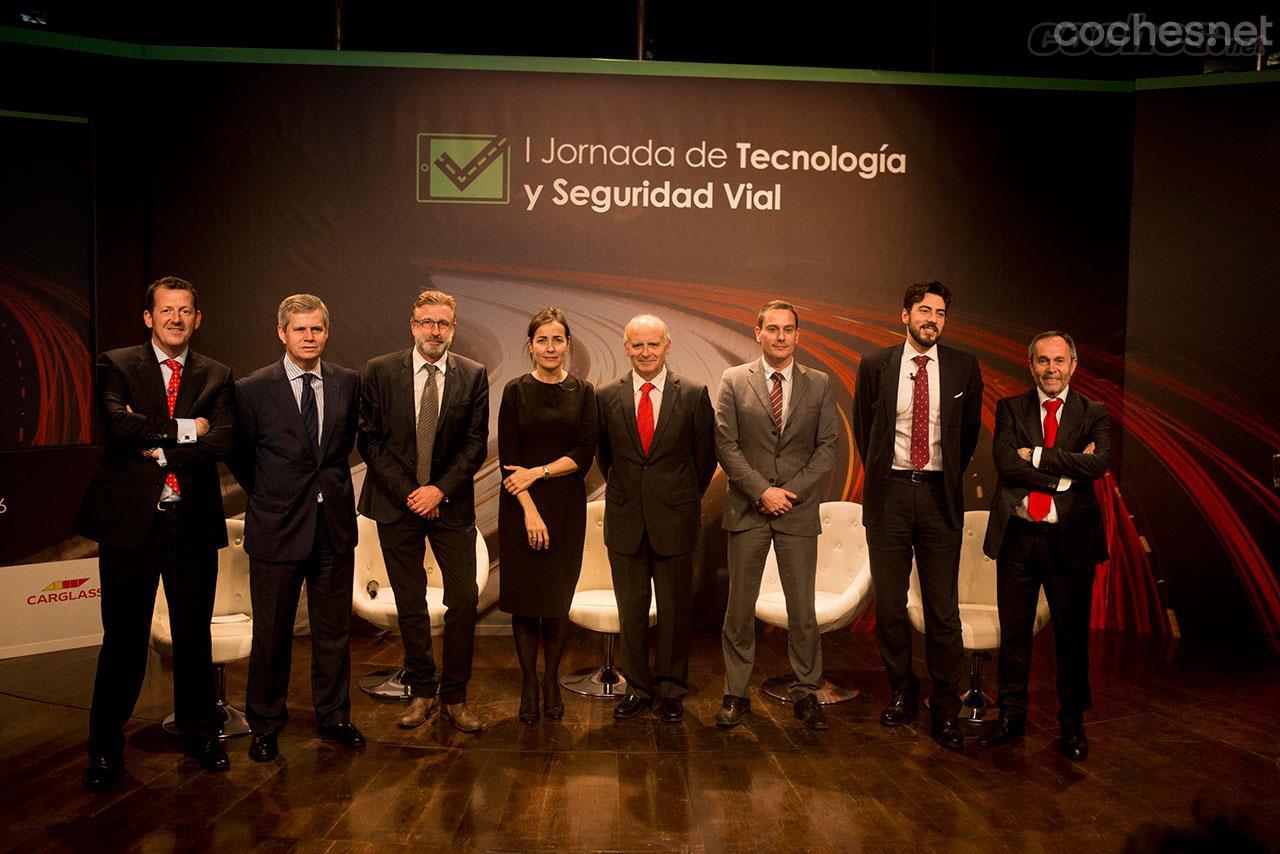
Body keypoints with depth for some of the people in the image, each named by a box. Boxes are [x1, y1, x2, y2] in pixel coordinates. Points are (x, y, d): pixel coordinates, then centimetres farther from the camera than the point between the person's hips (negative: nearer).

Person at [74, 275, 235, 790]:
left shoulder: (216, 376, 7)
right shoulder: (116, 365, 2)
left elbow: (222, 441, -8)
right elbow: (117, 424, -16)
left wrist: (159, 450, -14)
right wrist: (183, 428, -12)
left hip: (194, 523, 2)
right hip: (130, 521, -2)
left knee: (195, 634, 12)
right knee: (124, 638, 5)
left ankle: (199, 734, 28)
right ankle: (106, 750, 21)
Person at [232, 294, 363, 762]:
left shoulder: (348, 382, 2)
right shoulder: (252, 389, -7)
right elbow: (240, 458, 4)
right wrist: (271, 498, 8)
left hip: (334, 525, 3)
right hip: (277, 528, -3)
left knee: (334, 630, 13)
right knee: (271, 634, 9)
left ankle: (334, 716, 29)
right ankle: (265, 725, 26)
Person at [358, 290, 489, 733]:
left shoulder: (474, 375, 0)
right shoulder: (379, 371, 0)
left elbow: (476, 443, -1)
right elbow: (369, 439, -2)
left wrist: (440, 489, -12)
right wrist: (408, 492, -9)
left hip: (451, 504, 0)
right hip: (396, 503, 0)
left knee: (464, 599, -3)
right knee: (410, 605, 8)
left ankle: (454, 697, 11)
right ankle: (421, 692, 22)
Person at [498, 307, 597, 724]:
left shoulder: (583, 392, 4)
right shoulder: (516, 391, 0)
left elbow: (584, 455, -2)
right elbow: (507, 459, -4)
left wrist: (538, 472, -13)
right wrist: (530, 510, -13)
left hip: (567, 505, 1)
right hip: (521, 504, -1)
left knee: (558, 596, 6)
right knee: (525, 596, 2)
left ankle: (552, 681, 20)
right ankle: (528, 684, 16)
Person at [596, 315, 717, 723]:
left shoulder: (694, 394, -4)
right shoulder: (606, 397, 1)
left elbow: (705, 456, 6)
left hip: (675, 520, -1)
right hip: (624, 521, 2)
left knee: (675, 611, 9)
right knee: (631, 612, 11)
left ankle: (671, 690, 24)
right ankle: (638, 688, 26)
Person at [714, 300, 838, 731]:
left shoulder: (819, 384, 6)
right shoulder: (733, 381, 3)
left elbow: (826, 448, 3)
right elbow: (725, 445, -3)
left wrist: (791, 491, -9)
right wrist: (762, 490, -12)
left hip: (799, 511, 1)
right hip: (747, 510, 0)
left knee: (802, 608, 5)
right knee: (740, 607, 6)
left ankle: (805, 692, 19)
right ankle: (736, 693, 17)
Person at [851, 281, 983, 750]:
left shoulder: (964, 368, 3)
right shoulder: (876, 366, 2)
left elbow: (970, 430, 15)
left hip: (939, 495, 0)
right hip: (889, 493, 1)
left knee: (943, 608, 1)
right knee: (888, 604, 7)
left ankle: (945, 712, 11)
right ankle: (902, 692, 25)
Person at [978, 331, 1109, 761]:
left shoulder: (1094, 414, 6)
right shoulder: (1010, 408, 7)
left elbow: (1097, 466, -12)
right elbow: (1005, 462, -8)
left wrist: (1037, 455, -12)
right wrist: (1065, 472, -12)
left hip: (1069, 538, 0)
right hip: (1017, 535, 1)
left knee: (1072, 633, 8)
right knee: (1013, 631, 9)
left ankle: (1073, 722, 24)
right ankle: (1012, 714, 24)